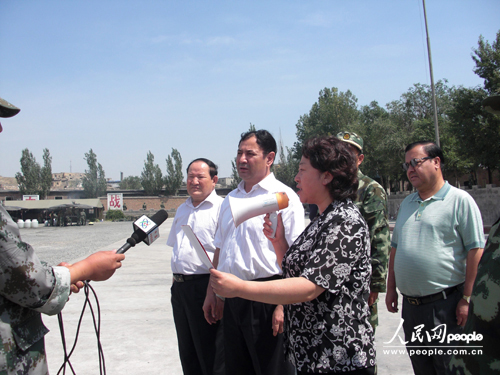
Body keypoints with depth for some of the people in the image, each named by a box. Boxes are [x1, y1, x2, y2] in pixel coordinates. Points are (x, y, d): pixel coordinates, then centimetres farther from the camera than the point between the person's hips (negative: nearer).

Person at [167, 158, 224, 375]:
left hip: (204, 286, -8)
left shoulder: (220, 208, -10)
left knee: (209, 354, 2)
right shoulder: (182, 209, 16)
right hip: (180, 286, 8)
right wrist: (177, 280, 19)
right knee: (187, 353, 18)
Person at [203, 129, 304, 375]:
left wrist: (283, 305, -20)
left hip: (266, 300, -7)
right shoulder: (231, 198, 13)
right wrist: (211, 292, 17)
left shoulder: (283, 197, -9)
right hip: (232, 298, 7)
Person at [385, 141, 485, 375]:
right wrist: (391, 288, 14)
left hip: (446, 304, -6)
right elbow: (396, 247, 19)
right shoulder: (406, 203, 13)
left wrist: (467, 298, -14)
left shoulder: (460, 200, -7)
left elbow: (476, 251, -11)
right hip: (410, 304, 6)